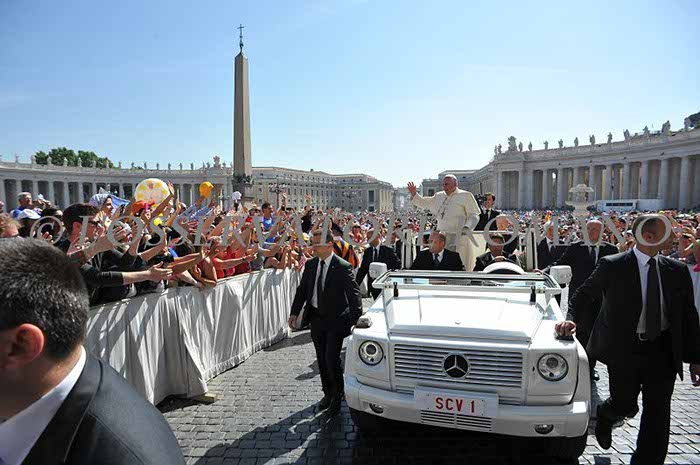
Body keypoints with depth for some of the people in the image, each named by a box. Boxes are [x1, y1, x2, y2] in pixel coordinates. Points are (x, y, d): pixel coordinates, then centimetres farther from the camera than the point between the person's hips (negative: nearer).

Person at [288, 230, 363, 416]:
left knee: (332, 359, -7)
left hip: (335, 319, -5)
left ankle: (337, 395, 18)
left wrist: (355, 319, -20)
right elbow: (302, 290, 10)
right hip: (316, 317, 6)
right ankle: (328, 392, 35)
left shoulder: (343, 267, -14)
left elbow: (354, 294, -14)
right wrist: (295, 312, 3)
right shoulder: (310, 265, 2)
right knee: (321, 359, 15)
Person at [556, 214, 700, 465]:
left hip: (663, 350, 4)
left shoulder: (677, 270, 2)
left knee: (658, 414, 6)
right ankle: (604, 415, 42)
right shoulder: (612, 266, -9)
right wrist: (570, 318, -21)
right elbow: (583, 295, -3)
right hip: (624, 349, -3)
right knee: (625, 405, 6)